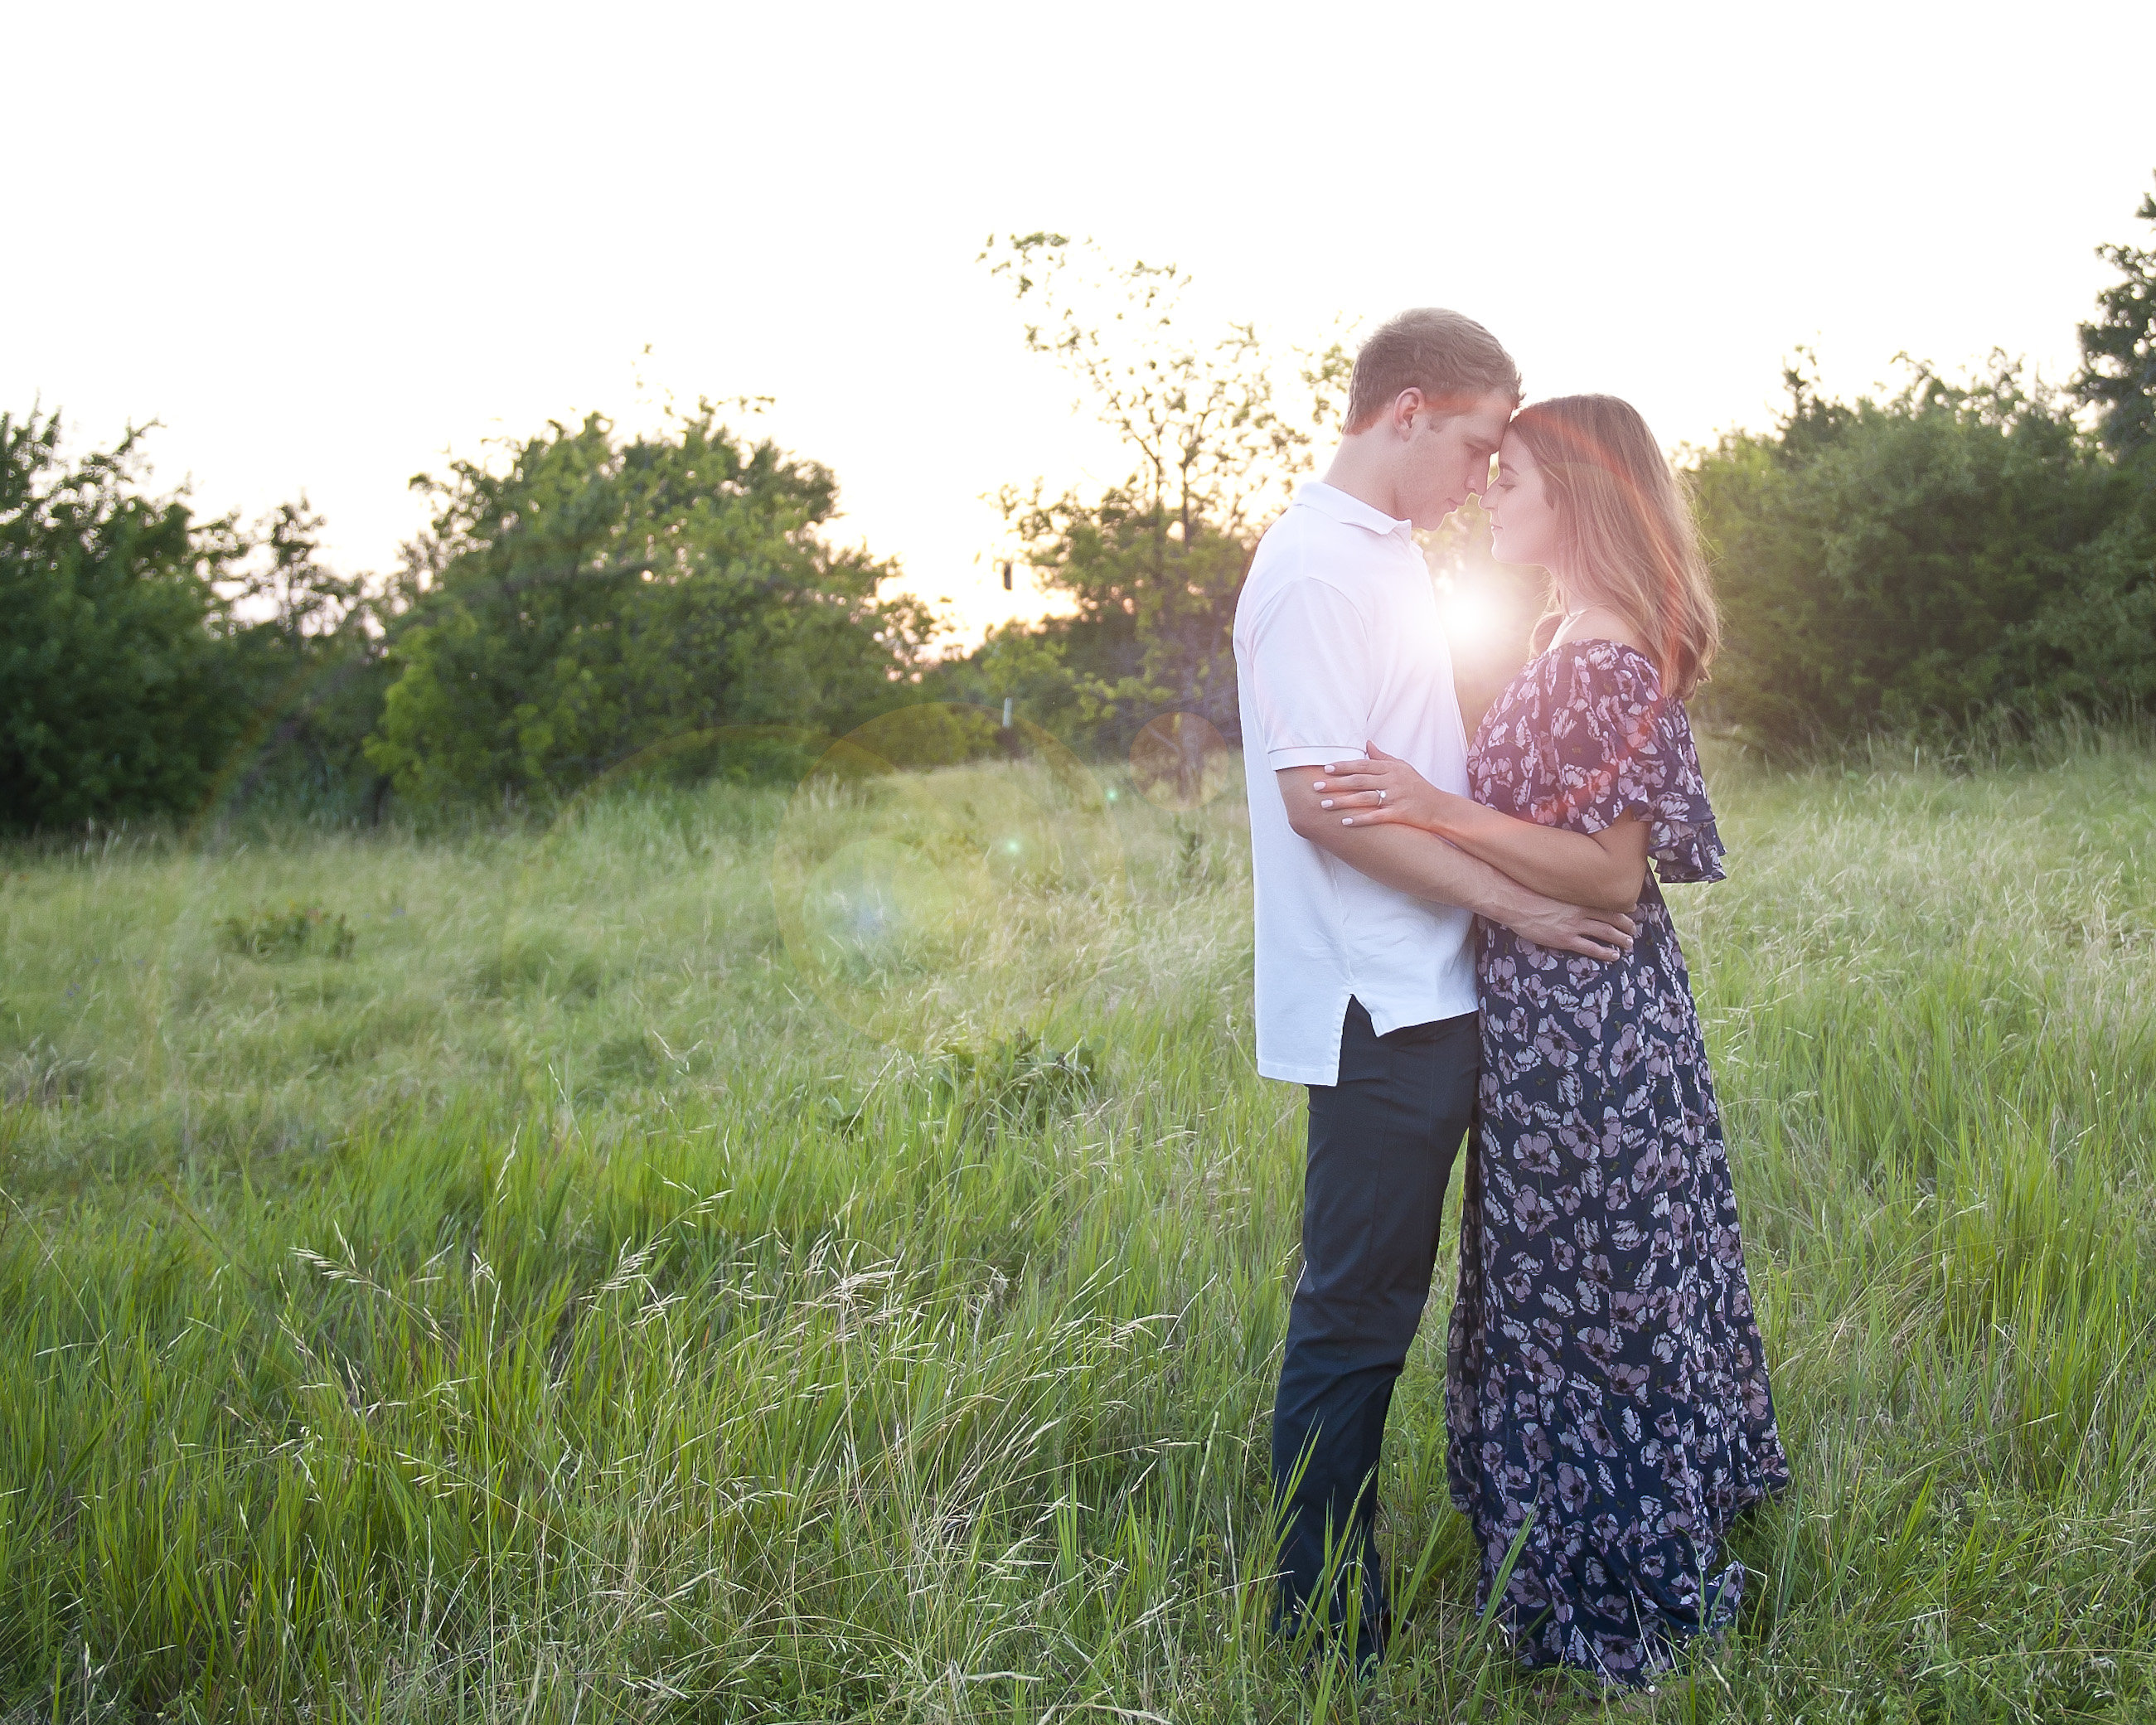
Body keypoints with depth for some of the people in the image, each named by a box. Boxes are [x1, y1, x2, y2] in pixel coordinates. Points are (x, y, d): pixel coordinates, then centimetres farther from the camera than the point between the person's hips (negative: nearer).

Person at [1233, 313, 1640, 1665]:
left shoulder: (1390, 557, 18)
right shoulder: (1316, 565, -14)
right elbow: (1319, 794, -21)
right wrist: (1517, 901, -17)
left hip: (1430, 995, 10)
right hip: (1378, 1004, -10)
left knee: (1373, 1311, 15)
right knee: (1356, 1321, -1)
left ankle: (1350, 1601, 27)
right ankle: (1325, 1630, 10)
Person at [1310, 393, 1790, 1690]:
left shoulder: (1607, 664, -19)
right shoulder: (1576, 647, 11)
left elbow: (1613, 873, -23)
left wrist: (1442, 812, -27)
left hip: (1583, 1030, -10)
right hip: (1569, 1014, 10)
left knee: (1589, 1294, 2)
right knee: (1594, 1291, 18)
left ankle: (1613, 1593, 17)